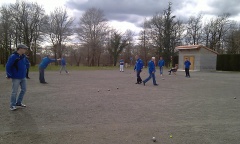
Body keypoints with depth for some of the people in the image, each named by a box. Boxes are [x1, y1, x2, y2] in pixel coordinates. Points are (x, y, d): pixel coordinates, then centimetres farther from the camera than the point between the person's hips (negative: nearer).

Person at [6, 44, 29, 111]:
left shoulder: (23, 56, 6)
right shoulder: (13, 57, -17)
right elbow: (8, 67, -15)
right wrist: (9, 76, -11)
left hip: (23, 77, 8)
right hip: (16, 78, -8)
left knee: (24, 89, 12)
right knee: (14, 92, 0)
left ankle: (18, 102, 28)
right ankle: (12, 105, 14)